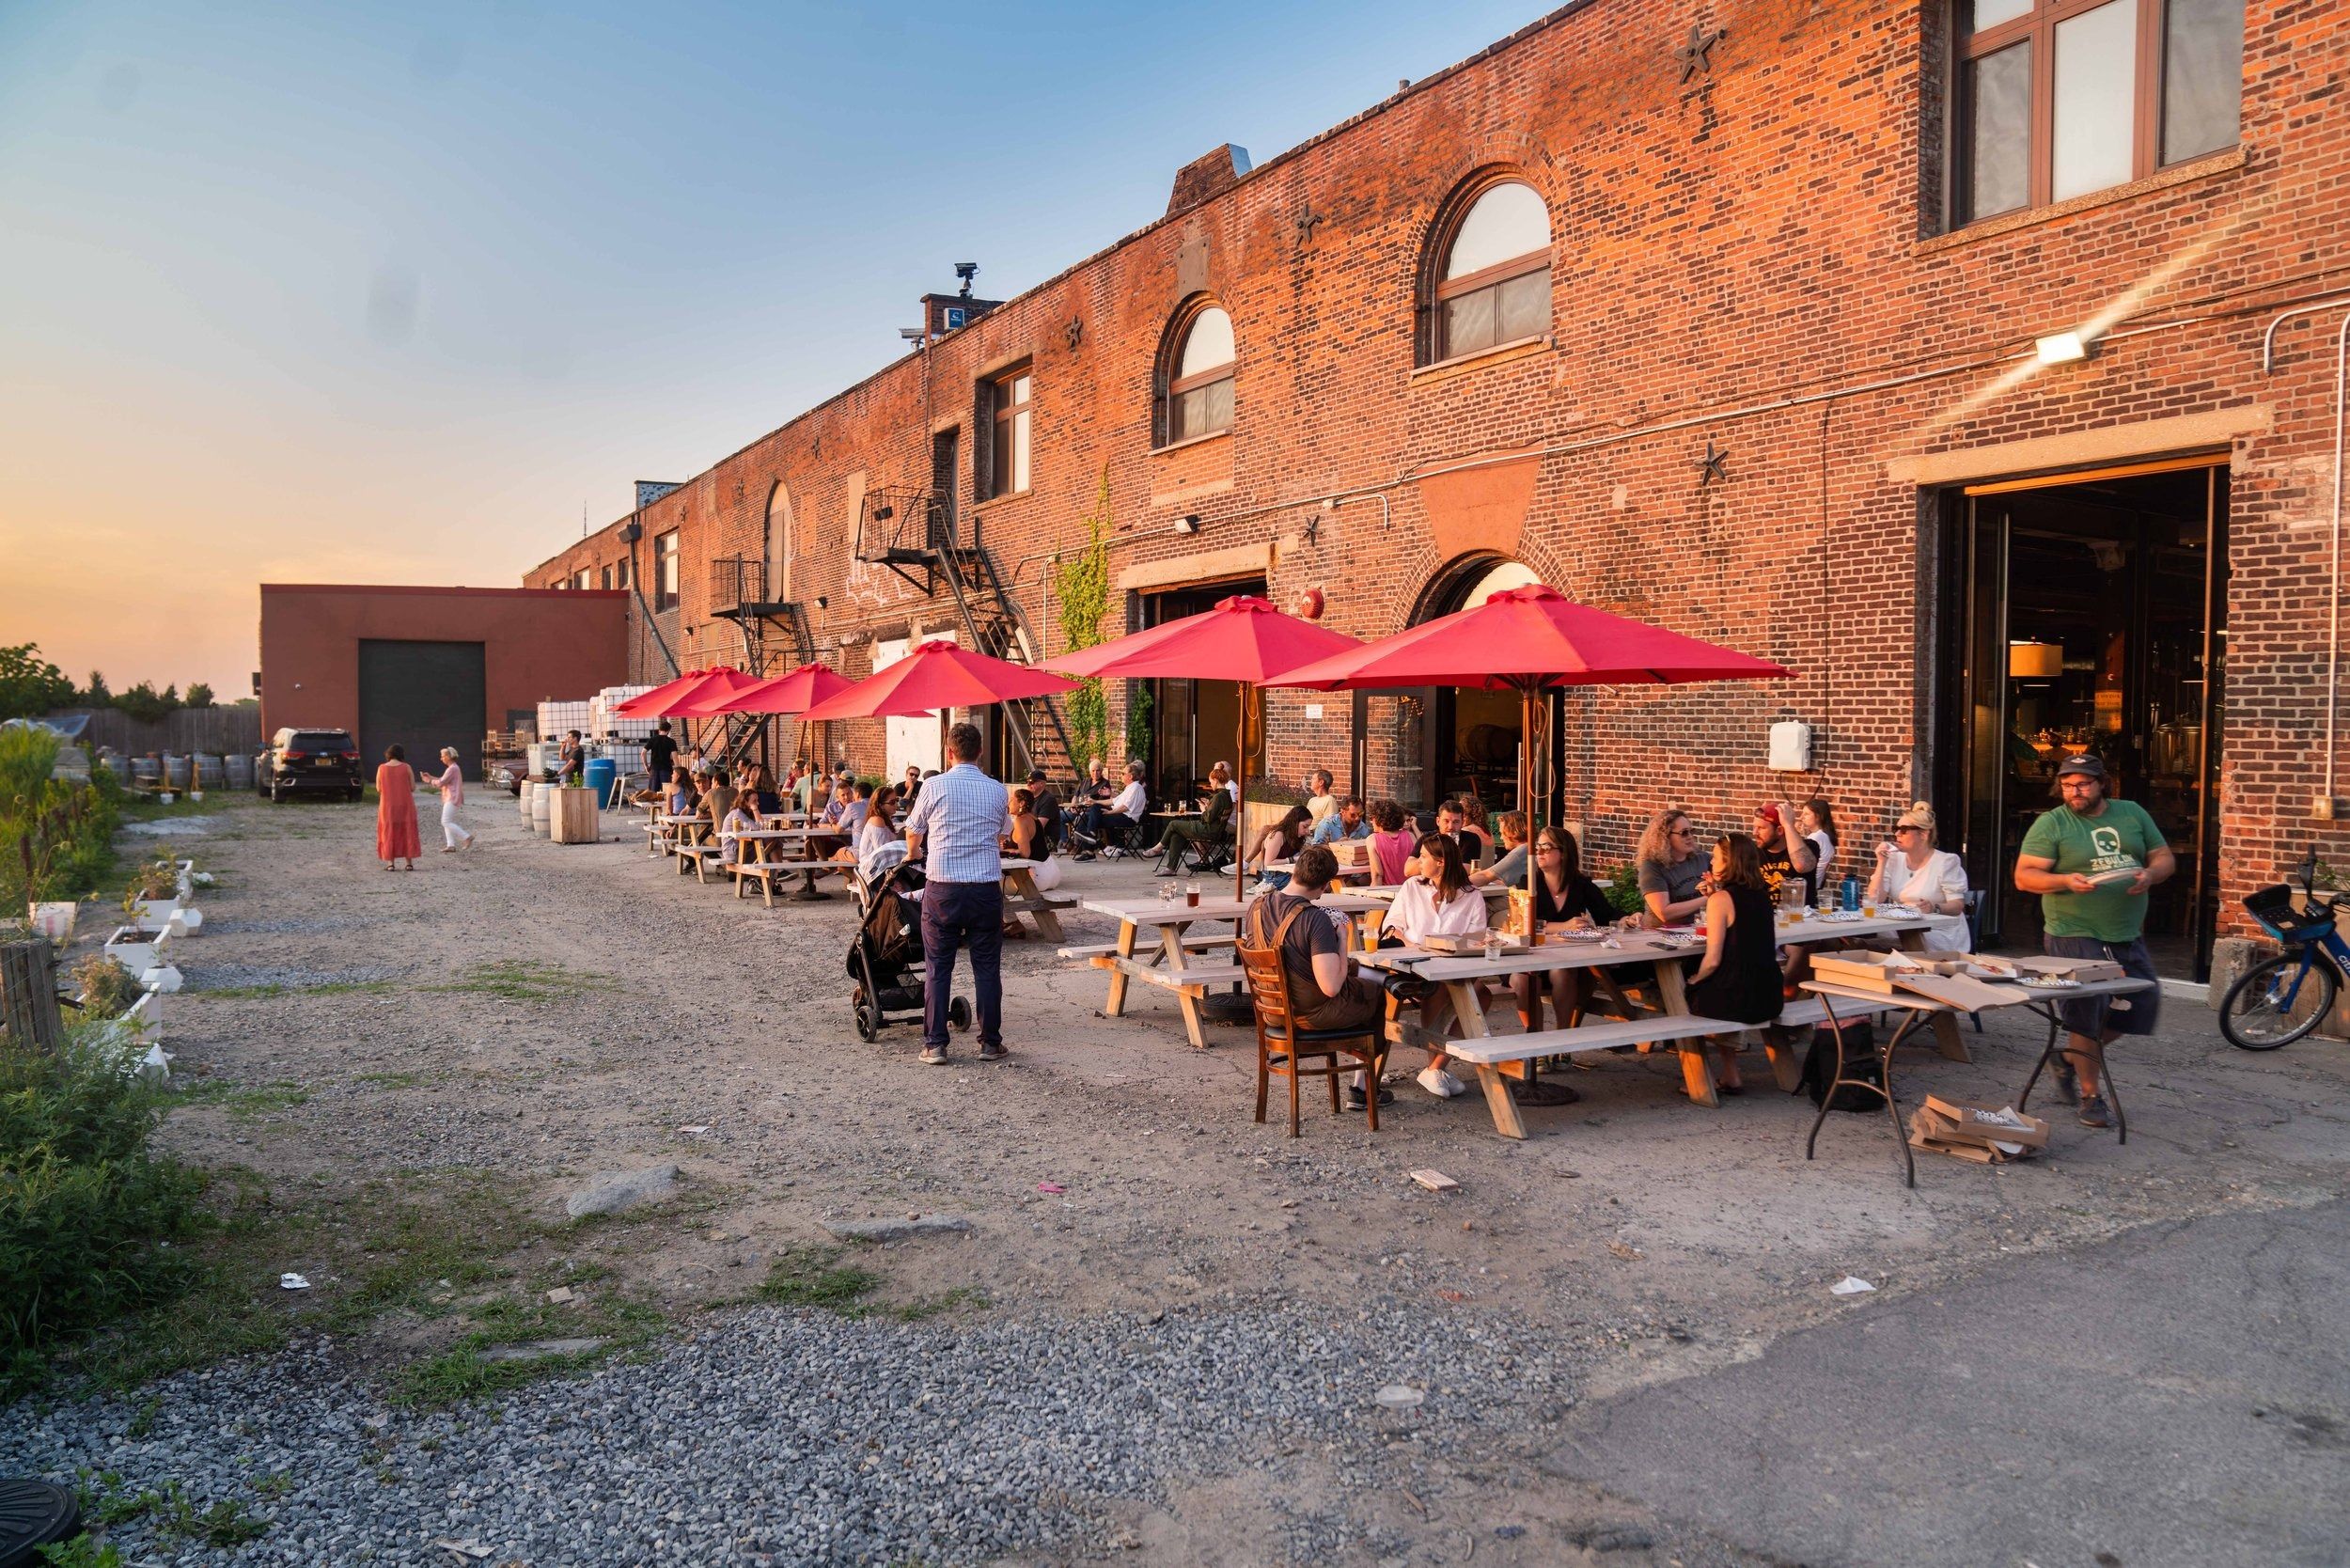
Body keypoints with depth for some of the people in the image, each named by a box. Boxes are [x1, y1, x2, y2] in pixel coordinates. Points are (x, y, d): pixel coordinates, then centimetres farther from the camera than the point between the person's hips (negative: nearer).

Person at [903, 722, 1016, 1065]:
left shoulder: (934, 786, -2)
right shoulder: (997, 791, 5)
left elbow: (913, 832, 14)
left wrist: (912, 853, 38)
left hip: (942, 887, -1)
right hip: (986, 886, 1)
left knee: (937, 968, 6)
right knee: (987, 968, 8)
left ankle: (935, 1045, 7)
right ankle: (990, 1043, 12)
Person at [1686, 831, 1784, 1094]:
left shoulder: (1721, 899, -14)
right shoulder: (1761, 894, 6)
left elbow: (1713, 961, -16)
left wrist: (1692, 981, 3)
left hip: (1737, 999, -7)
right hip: (1769, 996, 7)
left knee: (1687, 994, 21)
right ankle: (1729, 1075, 31)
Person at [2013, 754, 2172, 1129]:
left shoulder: (2132, 814, 10)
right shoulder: (2050, 824, -5)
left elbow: (2164, 858, 13)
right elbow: (2024, 877, -9)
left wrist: (2150, 874, -11)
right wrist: (2066, 881, -27)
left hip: (2128, 935, 5)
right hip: (2075, 934, -5)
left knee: (2142, 1004, 9)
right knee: (2087, 1012, -4)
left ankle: (2072, 1060, 28)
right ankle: (2090, 1095, 9)